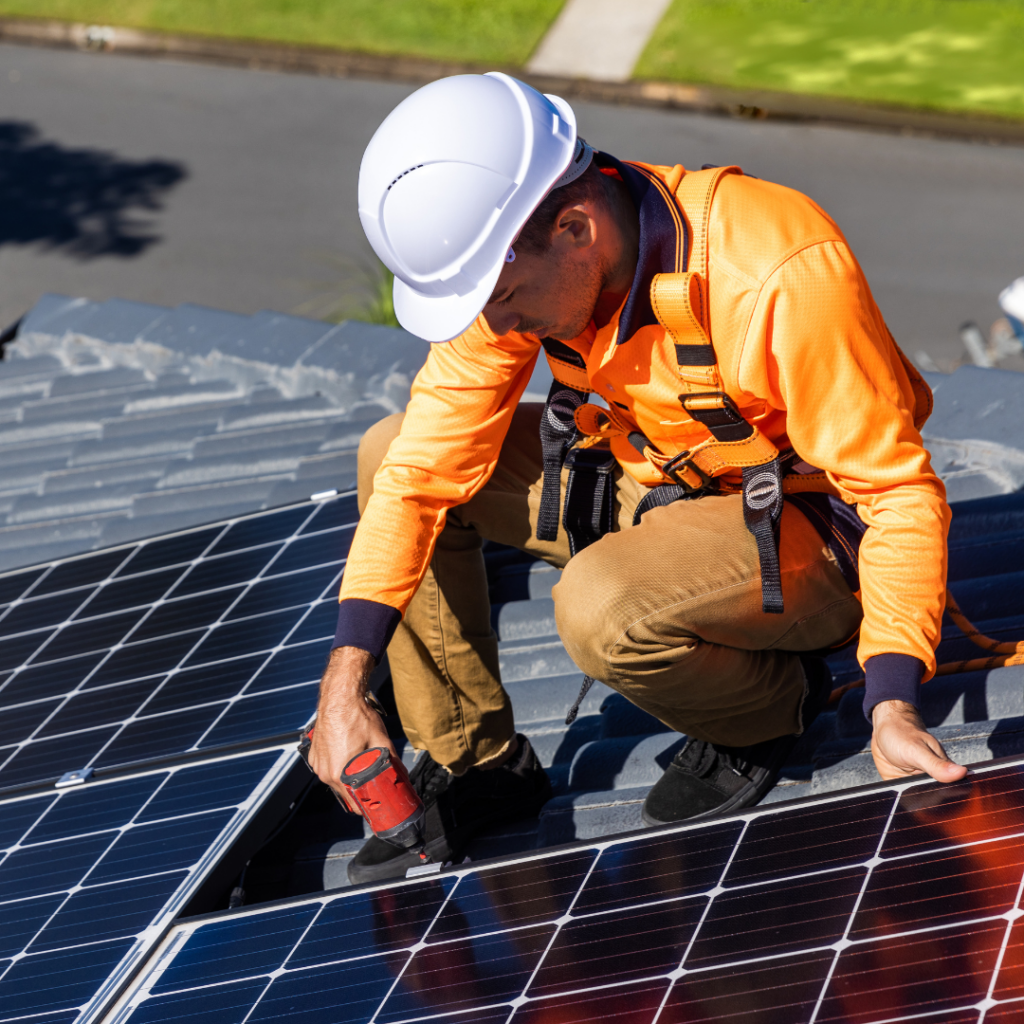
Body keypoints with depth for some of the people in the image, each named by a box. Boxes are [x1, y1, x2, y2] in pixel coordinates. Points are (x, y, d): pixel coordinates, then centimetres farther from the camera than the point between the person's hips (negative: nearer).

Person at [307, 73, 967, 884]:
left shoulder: (779, 277, -34)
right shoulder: (511, 261, -15)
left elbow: (899, 490, -27)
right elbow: (427, 466, -11)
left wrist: (893, 707, -35)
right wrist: (345, 683, -17)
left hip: (805, 527, -7)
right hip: (651, 482, 7)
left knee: (602, 609, -34)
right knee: (392, 455, -3)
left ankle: (772, 703, -1)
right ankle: (473, 761, 8)